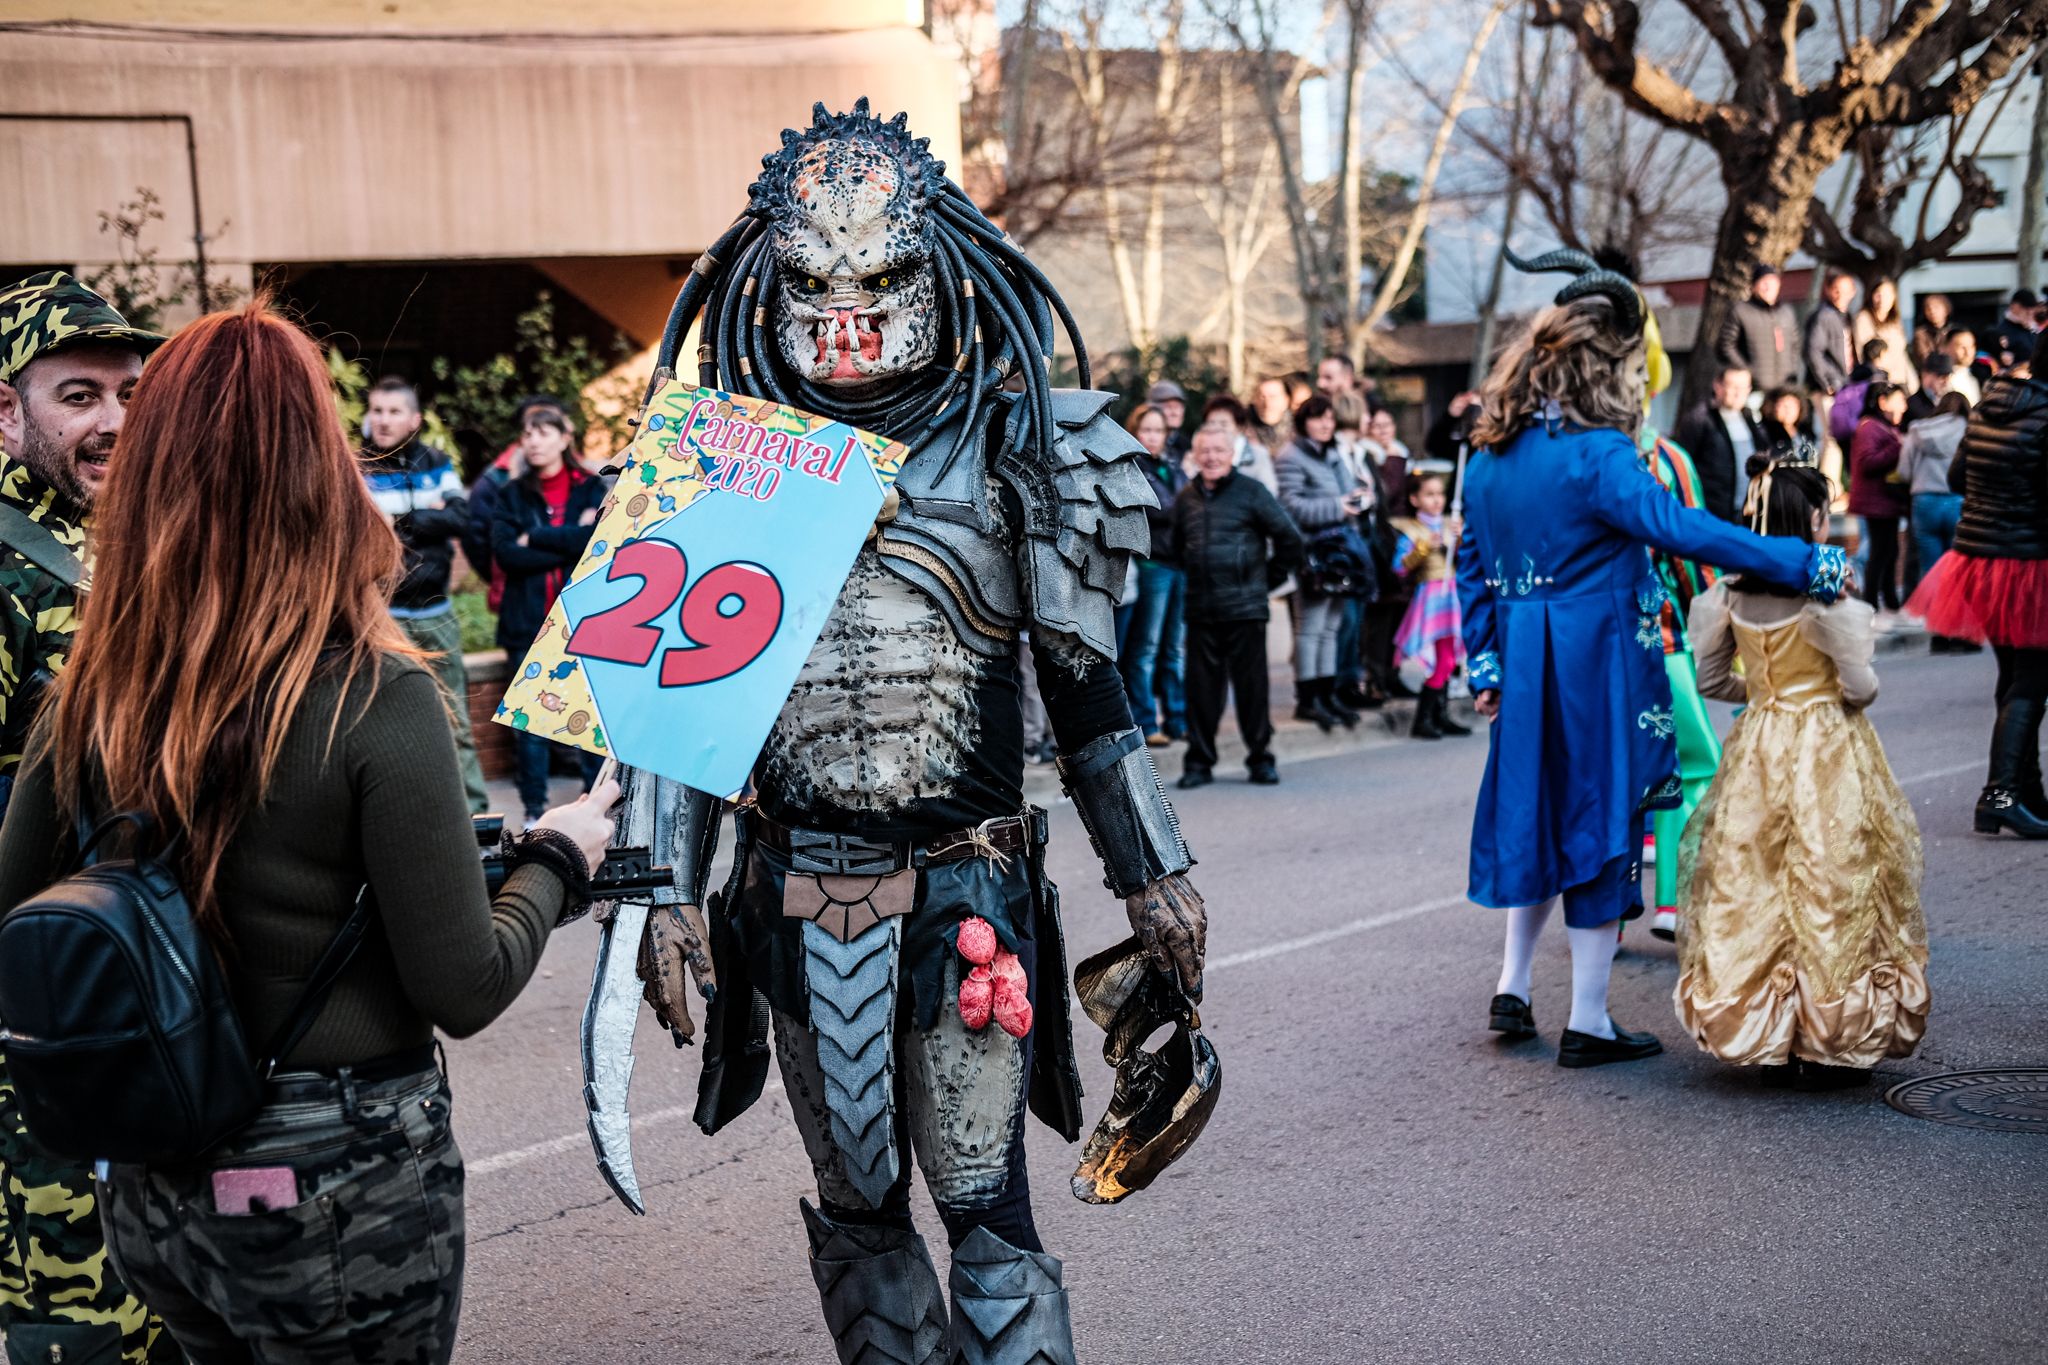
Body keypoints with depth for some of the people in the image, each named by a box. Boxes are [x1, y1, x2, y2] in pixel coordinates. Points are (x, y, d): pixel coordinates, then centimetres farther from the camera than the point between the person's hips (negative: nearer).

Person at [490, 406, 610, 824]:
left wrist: (534, 539, -8)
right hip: (528, 624, 1)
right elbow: (504, 552, -7)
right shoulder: (512, 495, 8)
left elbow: (597, 538, -13)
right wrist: (568, 545, -11)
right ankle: (534, 811, 11)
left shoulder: (591, 488, 6)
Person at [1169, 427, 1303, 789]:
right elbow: (1177, 545, 26)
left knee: (1251, 685, 2)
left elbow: (1290, 540, 0)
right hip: (1200, 610, 3)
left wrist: (1267, 580, 3)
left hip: (1245, 608, -3)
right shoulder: (1185, 498, 10)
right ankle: (1199, 762, 11)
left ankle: (1260, 759, 12)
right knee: (1201, 687, 4)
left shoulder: (1251, 491, -2)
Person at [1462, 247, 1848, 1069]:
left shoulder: (1489, 457, 5)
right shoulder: (1597, 456, -18)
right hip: (1600, 668, -7)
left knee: (1538, 816, 20)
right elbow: (1684, 531, -26)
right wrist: (1808, 566, -24)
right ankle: (1588, 1024, 9)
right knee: (1600, 824, 3)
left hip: (1525, 672, 7)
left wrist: (1484, 664, 17)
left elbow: (1471, 565, 11)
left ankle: (1512, 989, 22)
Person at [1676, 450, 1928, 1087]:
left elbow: (1712, 681, 7)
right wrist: (1841, 695, 7)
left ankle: (1766, 1038, 16)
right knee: (1828, 888, 3)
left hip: (1758, 747, 5)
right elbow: (1860, 687, -15)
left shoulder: (1730, 594, -2)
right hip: (1827, 750, -5)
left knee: (1755, 883, 11)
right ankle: (1830, 1042, 7)